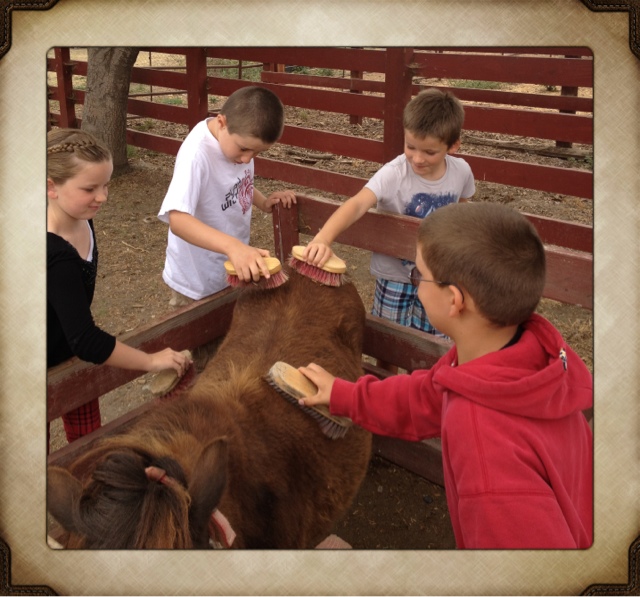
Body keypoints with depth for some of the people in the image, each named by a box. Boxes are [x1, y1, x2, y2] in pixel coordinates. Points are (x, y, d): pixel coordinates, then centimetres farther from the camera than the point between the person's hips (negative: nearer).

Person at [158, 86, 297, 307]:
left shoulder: (240, 138, -9)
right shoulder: (197, 154, -30)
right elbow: (178, 220, -40)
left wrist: (264, 203, -8)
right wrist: (232, 245, -53)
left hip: (233, 269, 7)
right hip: (197, 280, -7)